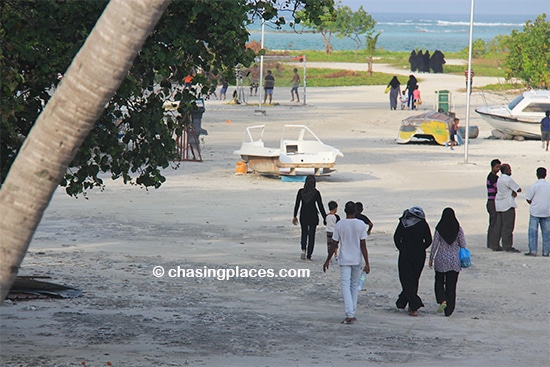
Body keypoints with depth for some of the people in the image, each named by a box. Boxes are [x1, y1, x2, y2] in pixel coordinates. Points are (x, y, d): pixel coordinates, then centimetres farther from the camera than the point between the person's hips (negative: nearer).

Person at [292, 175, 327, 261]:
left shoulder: (301, 192, -5)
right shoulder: (316, 193, -10)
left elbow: (297, 204, 0)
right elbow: (320, 206, -8)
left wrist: (295, 216, 9)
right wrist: (325, 218, -1)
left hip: (303, 216, 2)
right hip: (313, 216, -2)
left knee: (304, 233, 21)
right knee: (311, 235, 7)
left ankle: (303, 250, -1)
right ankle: (308, 256, 5)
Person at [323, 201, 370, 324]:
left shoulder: (339, 225, -6)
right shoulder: (361, 225, -5)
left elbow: (334, 245, -3)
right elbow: (363, 246, -8)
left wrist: (328, 260, 8)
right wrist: (367, 263, -5)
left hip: (344, 260, -2)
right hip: (357, 260, 2)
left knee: (345, 286, -5)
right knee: (354, 286, 15)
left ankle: (349, 315, -18)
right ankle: (352, 314, 19)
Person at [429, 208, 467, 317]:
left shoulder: (439, 229, -7)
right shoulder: (458, 229, -4)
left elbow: (435, 245, -4)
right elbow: (463, 244, -1)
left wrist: (431, 258, 6)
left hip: (441, 259, -1)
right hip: (454, 260, 1)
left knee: (439, 282, 13)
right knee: (451, 285, 7)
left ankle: (442, 300, -12)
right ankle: (449, 309, 7)